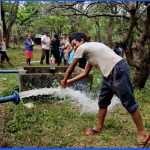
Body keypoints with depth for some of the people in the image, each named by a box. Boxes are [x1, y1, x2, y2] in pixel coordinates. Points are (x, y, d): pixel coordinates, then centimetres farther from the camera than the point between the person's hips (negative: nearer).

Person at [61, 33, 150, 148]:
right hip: (110, 74, 10)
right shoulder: (89, 51, 24)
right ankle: (99, 128, 33)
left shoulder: (82, 48, -4)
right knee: (103, 101, 18)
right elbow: (85, 73, 29)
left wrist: (64, 80, 21)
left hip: (118, 70, -10)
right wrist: (70, 81, 30)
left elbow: (71, 68, 6)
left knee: (129, 103, -4)